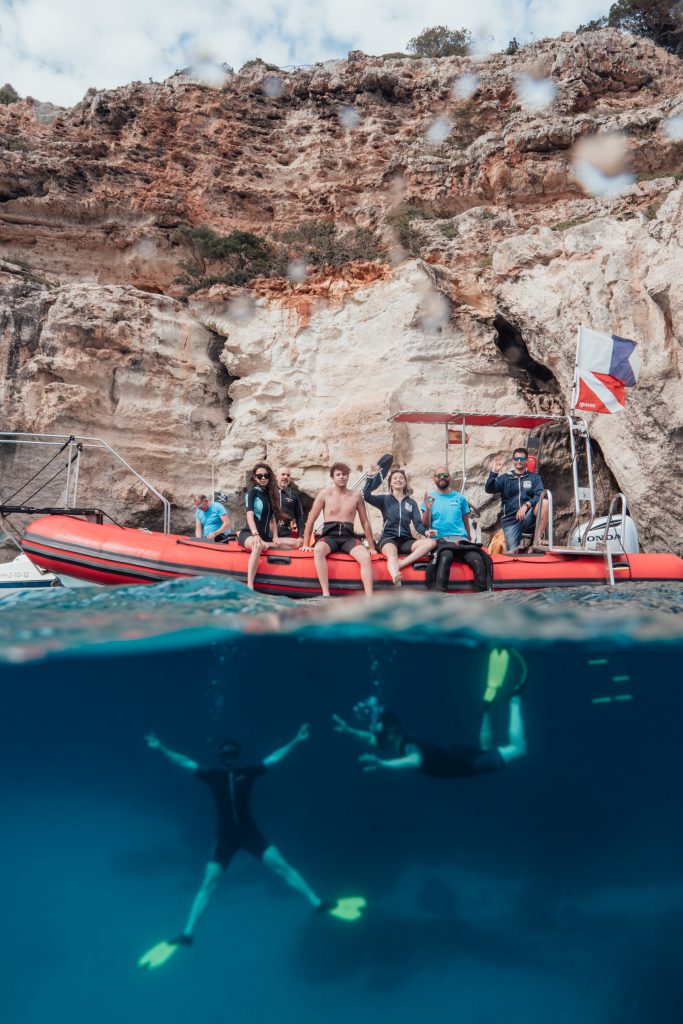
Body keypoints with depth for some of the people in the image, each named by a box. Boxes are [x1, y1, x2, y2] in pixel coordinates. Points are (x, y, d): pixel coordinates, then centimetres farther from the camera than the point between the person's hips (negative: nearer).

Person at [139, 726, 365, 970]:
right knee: (208, 883, -5)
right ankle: (186, 934, 2)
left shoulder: (248, 772, -2)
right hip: (225, 836, 0)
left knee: (281, 865, -8)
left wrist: (295, 742, -9)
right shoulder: (213, 774, -2)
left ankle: (319, 904, -4)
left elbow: (274, 758, -1)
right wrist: (160, 748, -11)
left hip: (250, 832, 0)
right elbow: (184, 762, -4)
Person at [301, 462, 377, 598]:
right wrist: (306, 544, 3)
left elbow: (365, 523, 14)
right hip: (329, 536, -1)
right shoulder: (324, 494, 4)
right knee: (318, 550, -37)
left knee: (366, 557, -29)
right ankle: (326, 595, -38)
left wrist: (372, 547, 14)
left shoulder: (356, 496, 9)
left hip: (348, 537, 2)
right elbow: (311, 520, 6)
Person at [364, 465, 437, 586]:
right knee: (392, 553, -39)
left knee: (431, 542, -25)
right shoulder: (384, 499, 11)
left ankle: (401, 564, -38)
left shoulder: (412, 502, 17)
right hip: (388, 538, -3)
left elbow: (417, 523, 7)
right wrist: (371, 477, -15)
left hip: (406, 540, 3)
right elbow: (366, 495, -5)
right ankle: (396, 580, -69)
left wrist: (425, 532, -14)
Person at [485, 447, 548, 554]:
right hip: (510, 520, -1)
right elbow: (489, 489, -3)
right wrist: (494, 472, -18)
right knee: (512, 553, -18)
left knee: (544, 502, -30)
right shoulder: (505, 478, 13)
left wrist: (526, 505, -21)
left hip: (528, 518, 1)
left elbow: (540, 495, -3)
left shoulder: (534, 477, 13)